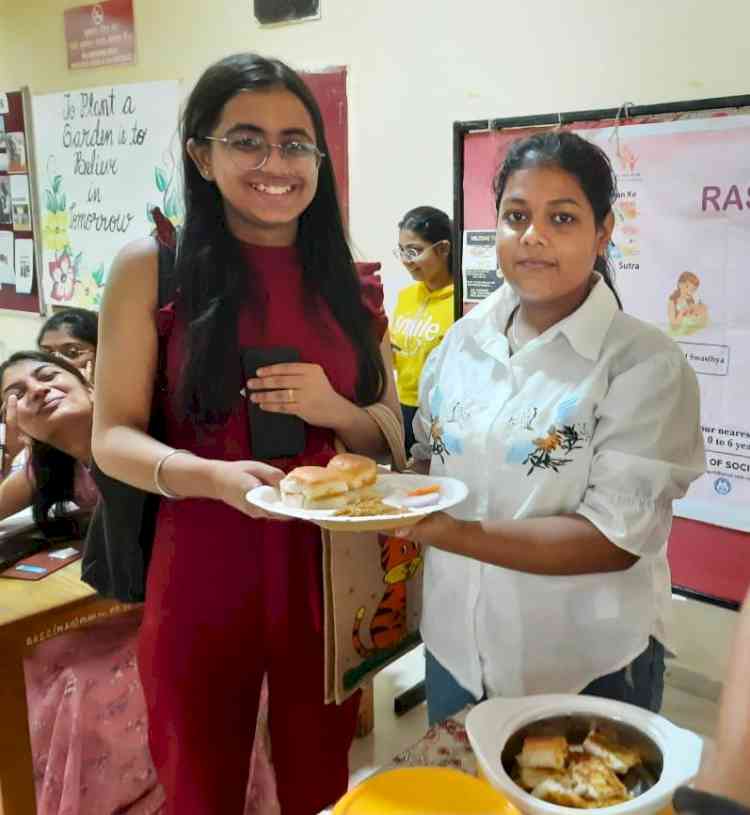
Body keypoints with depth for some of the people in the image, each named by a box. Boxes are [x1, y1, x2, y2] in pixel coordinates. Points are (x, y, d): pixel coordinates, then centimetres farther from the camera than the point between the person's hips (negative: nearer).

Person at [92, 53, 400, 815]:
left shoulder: (351, 285, 3)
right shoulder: (151, 269, -5)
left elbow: (394, 443, 8)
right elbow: (113, 437, -6)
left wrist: (334, 410, -14)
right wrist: (214, 476, -25)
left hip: (331, 574, 3)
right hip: (202, 574, -2)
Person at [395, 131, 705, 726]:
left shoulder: (647, 364, -16)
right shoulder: (464, 339, 0)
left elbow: (614, 540, -21)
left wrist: (447, 532, -28)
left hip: (588, 675, -4)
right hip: (455, 652, 5)